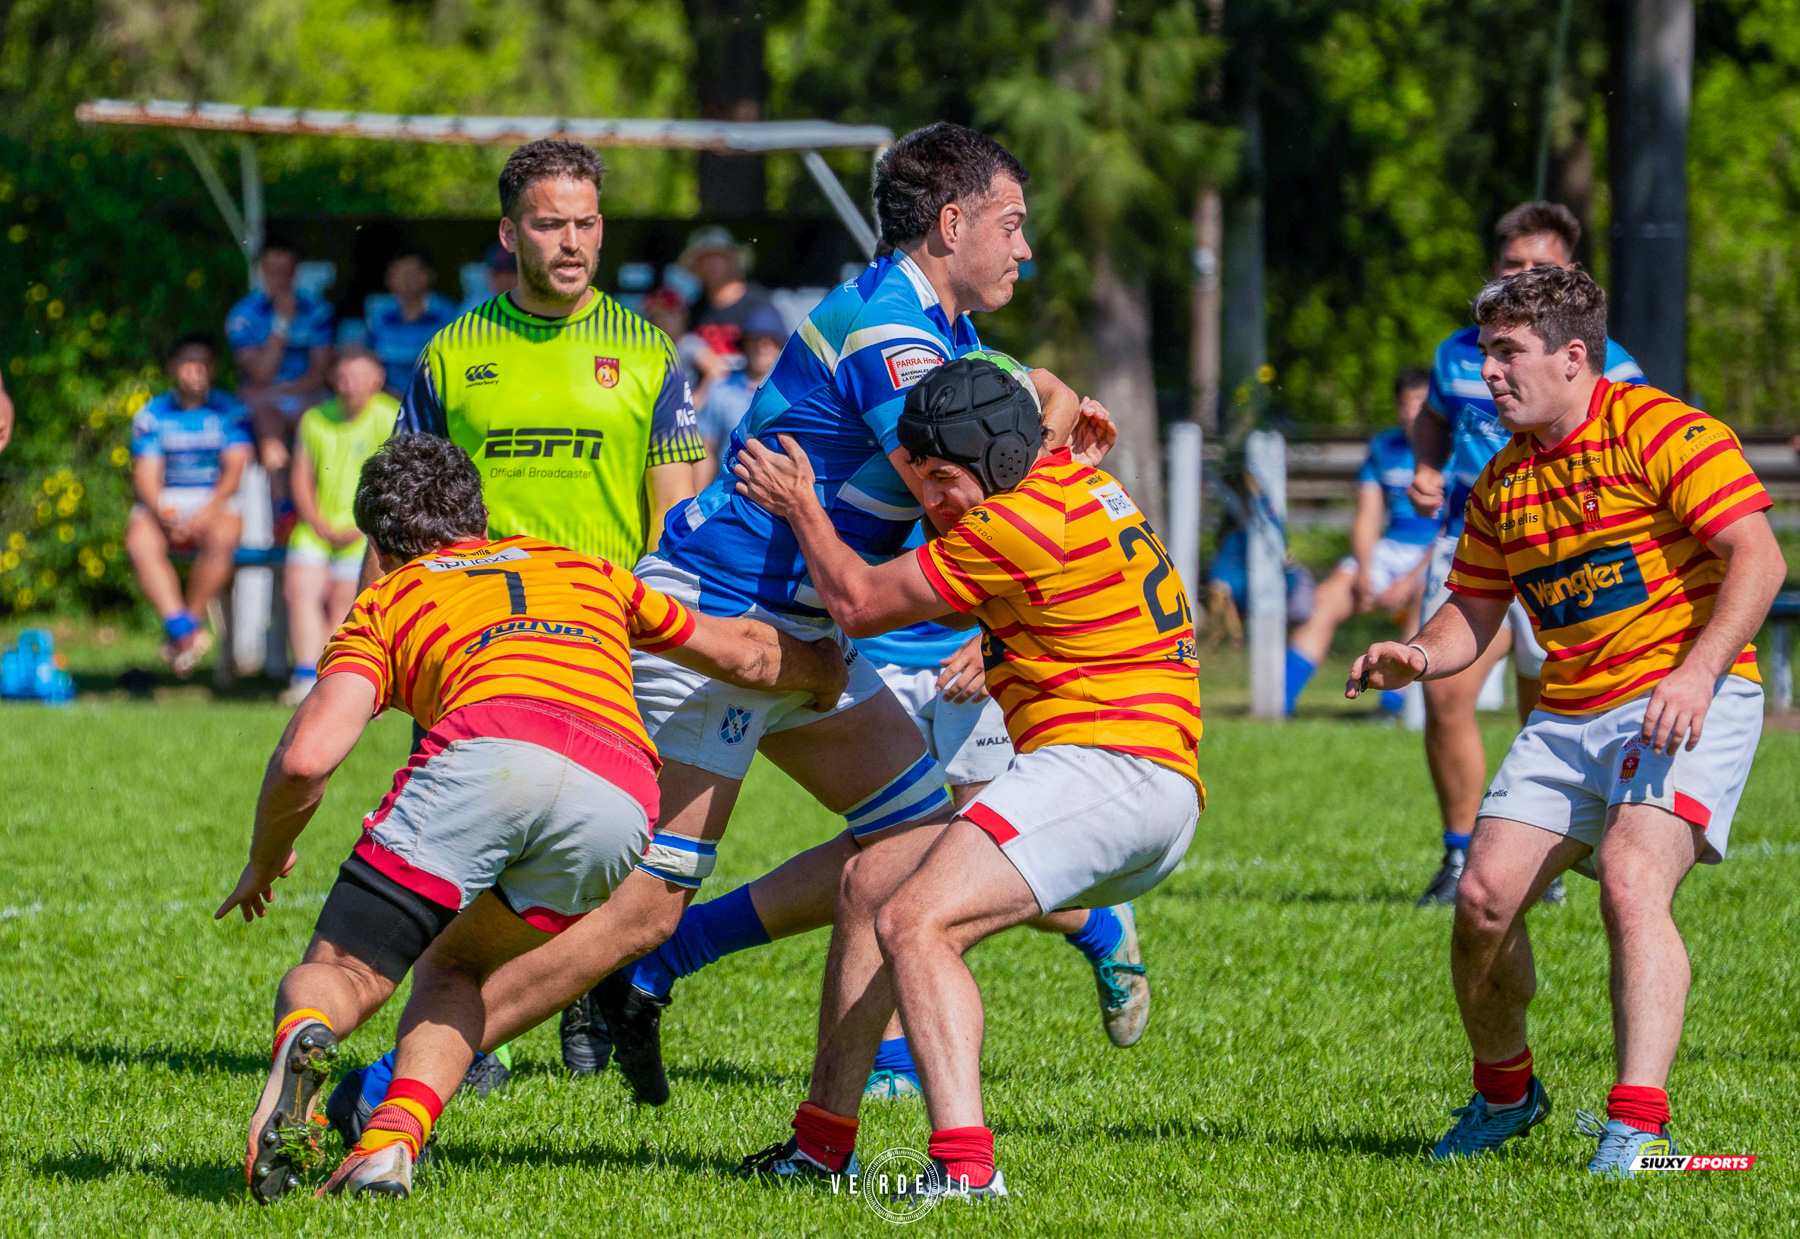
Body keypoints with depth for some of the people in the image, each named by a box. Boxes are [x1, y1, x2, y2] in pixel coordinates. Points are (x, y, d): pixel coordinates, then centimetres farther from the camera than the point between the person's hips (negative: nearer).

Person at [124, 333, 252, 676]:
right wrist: (162, 513, -21)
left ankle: (190, 622, -25)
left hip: (215, 503, -1)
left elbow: (234, 468, -4)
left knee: (221, 537, -36)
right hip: (163, 503, 1)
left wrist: (210, 509, -21)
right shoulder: (152, 414, 8)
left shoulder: (230, 411, 5)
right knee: (140, 542, -31)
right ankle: (183, 630, -37)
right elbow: (146, 474, 0)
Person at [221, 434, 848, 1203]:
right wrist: (828, 671, 70)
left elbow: (306, 757, 11)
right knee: (453, 970, 26)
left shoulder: (388, 601, 27)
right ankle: (391, 1143, 0)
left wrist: (264, 862, 30)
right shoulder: (584, 572, 39)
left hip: (491, 745, -3)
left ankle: (302, 1040, -33)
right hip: (620, 802, 3)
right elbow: (748, 654, 48)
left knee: (340, 972, 5)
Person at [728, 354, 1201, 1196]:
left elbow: (858, 604, 0)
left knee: (914, 923, -24)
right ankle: (821, 1142, 19)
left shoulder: (1019, 523, -12)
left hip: (1108, 762, -11)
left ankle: (964, 1163, -38)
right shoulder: (1078, 482, 18)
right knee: (868, 885, 16)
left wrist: (801, 508, 15)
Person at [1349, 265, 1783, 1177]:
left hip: (1686, 701, -7)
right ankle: (1503, 1094, 22)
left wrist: (1698, 672, -27)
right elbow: (1473, 612, 22)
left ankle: (1638, 1125, -31)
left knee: (1630, 879, -27)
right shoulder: (1501, 484, 14)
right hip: (1567, 716, 7)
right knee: (1483, 897, -3)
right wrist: (1418, 656, -1)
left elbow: (1758, 559, -16)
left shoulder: (1659, 432, -9)